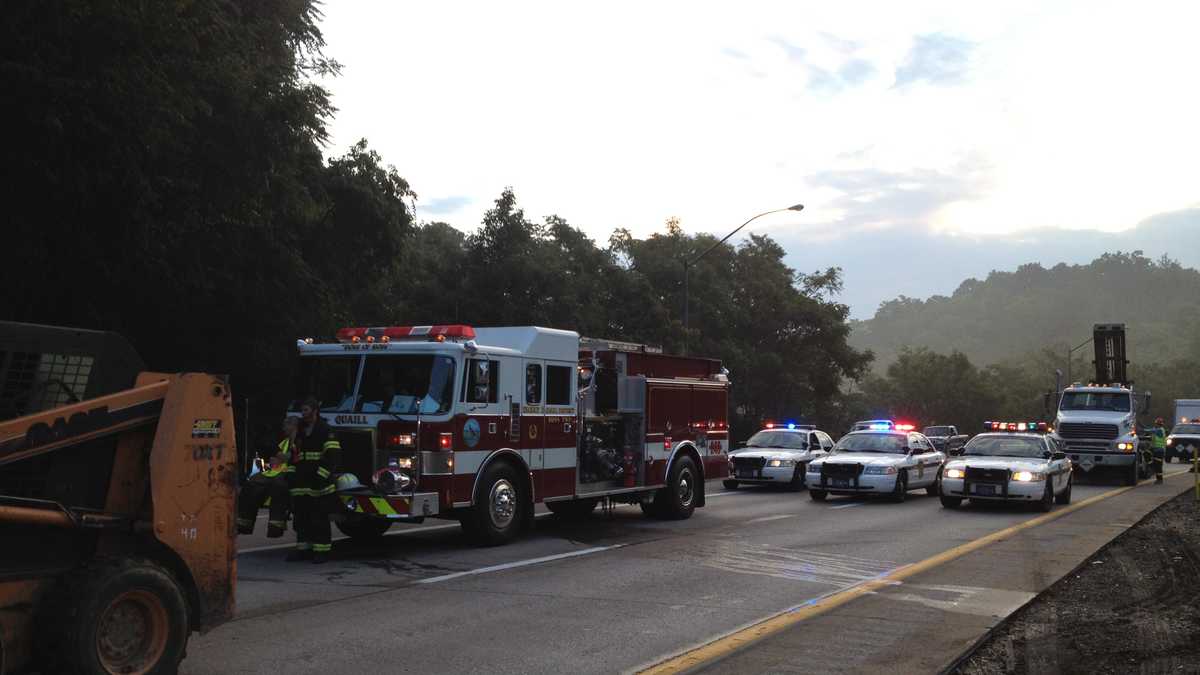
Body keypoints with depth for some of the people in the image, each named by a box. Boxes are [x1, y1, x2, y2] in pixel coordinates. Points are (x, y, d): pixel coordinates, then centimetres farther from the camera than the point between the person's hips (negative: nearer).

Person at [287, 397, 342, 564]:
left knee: (320, 519, -4)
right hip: (301, 485, 8)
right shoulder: (300, 433, 19)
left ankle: (322, 550, 1)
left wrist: (321, 475, -19)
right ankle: (303, 549, 16)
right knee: (301, 517, 9)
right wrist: (292, 474, 16)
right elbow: (295, 456, 27)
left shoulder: (325, 431, -6)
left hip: (318, 485, -7)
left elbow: (333, 455, -14)